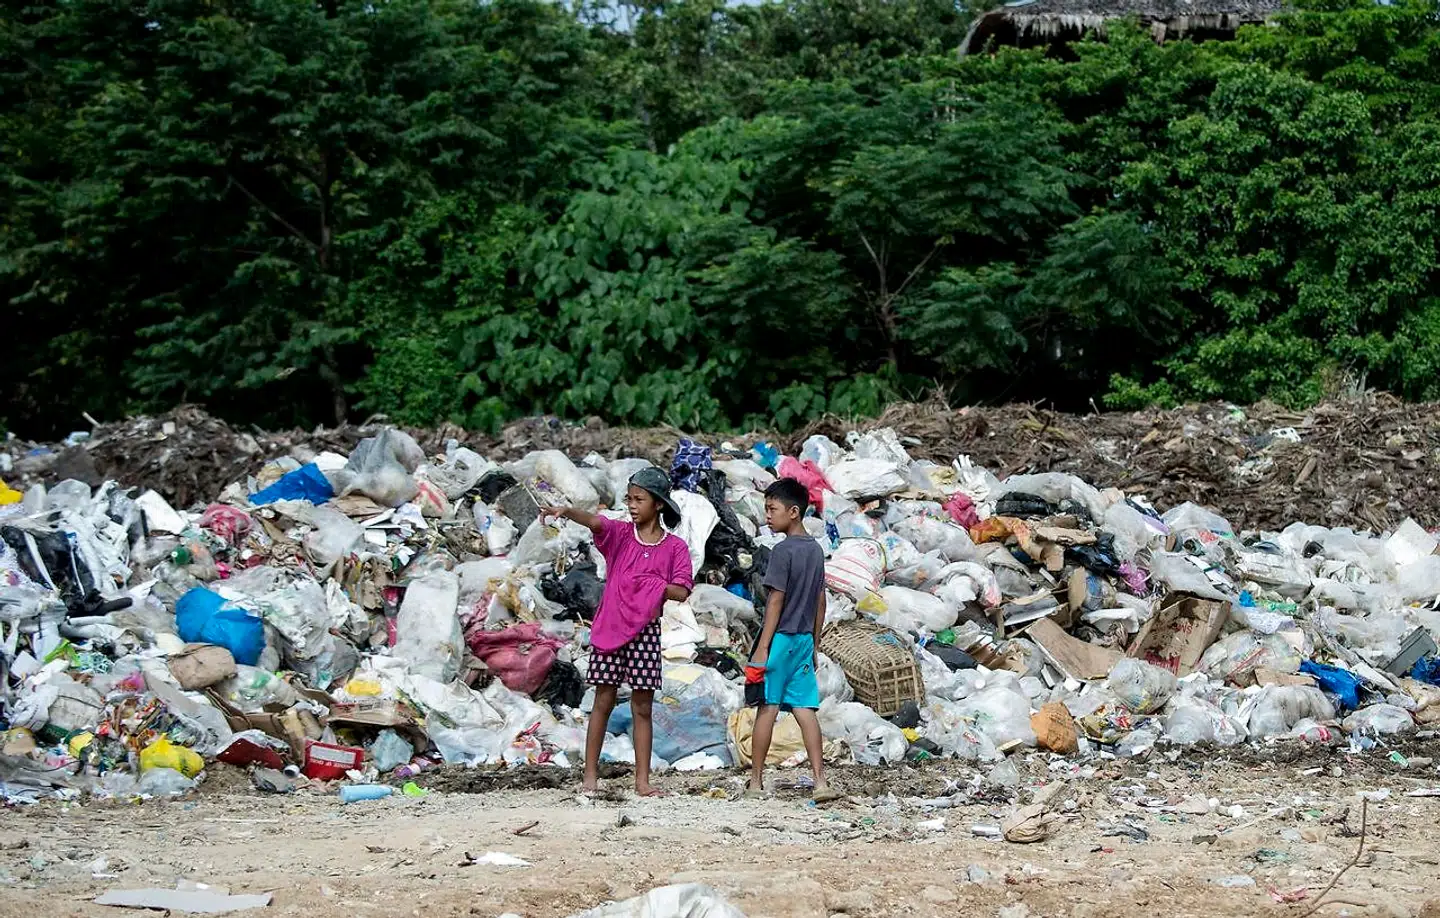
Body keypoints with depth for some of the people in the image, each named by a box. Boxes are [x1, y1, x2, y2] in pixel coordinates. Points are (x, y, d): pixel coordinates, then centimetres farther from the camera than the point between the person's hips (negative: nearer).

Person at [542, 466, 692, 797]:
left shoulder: (675, 547, 2)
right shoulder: (619, 534, 3)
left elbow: (681, 592, -5)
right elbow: (595, 522, -19)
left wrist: (646, 584, -10)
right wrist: (566, 511, -38)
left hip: (645, 632, 0)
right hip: (609, 628, 0)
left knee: (642, 707, 3)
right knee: (603, 702, 1)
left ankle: (642, 780, 7)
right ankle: (590, 775, 4)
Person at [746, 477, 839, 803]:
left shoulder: (783, 551, -13)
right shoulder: (816, 550, 11)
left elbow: (776, 600, -15)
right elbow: (821, 602, 15)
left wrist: (762, 648, -14)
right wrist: (814, 645, 20)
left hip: (780, 638, -7)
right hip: (804, 640, 7)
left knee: (767, 708, 0)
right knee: (805, 709, 4)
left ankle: (756, 782, 6)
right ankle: (820, 782, -5)